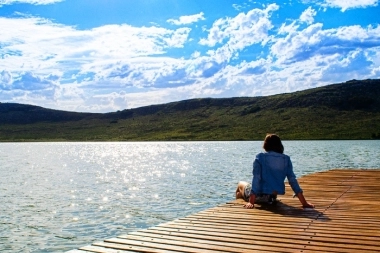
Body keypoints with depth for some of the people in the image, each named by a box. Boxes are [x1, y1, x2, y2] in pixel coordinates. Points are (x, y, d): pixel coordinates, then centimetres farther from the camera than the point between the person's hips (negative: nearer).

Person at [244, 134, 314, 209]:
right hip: (273, 197, 4)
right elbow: (293, 180, -4)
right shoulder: (286, 159, 0)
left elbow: (256, 178, -18)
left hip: (261, 196, -4)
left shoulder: (260, 157, -11)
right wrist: (304, 203, -3)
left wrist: (251, 202, -22)